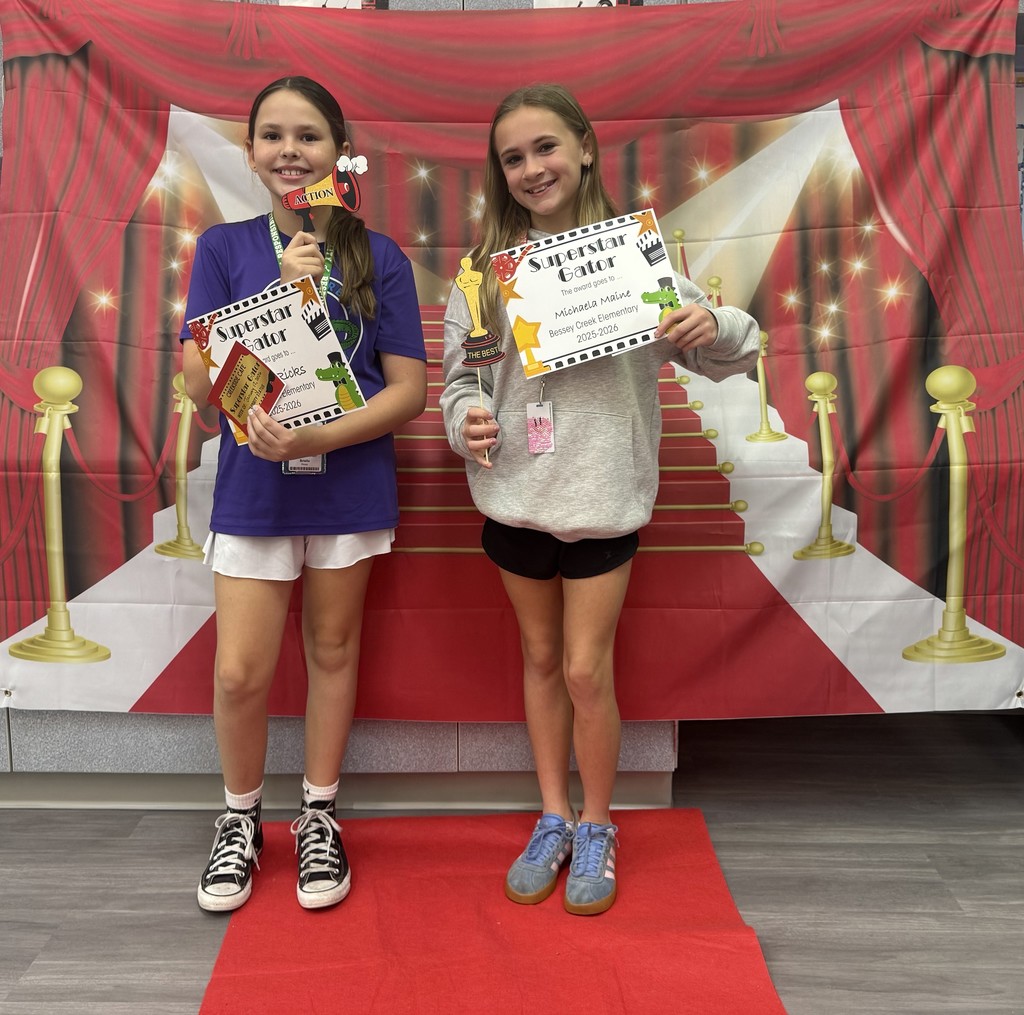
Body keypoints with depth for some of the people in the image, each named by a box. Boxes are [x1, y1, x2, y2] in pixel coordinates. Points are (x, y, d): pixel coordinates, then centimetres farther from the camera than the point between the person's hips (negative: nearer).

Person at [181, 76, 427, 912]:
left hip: (349, 486, 0)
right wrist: (283, 295, -18)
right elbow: (200, 382, -6)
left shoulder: (377, 258, -1)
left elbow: (409, 389, -5)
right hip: (252, 487, 0)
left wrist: (315, 437, -19)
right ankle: (241, 820, 27)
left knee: (333, 649, 12)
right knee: (240, 673, 1)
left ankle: (319, 819, 31)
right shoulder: (225, 249, 2)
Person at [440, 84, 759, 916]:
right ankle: (553, 821, 32)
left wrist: (715, 328, -23)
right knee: (540, 658, 15)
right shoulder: (488, 266, 1)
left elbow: (726, 354, -1)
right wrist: (467, 419, -15)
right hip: (514, 494, 3)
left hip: (603, 495, -3)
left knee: (587, 669, 0)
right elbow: (459, 371, 5)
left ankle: (597, 828, 24)